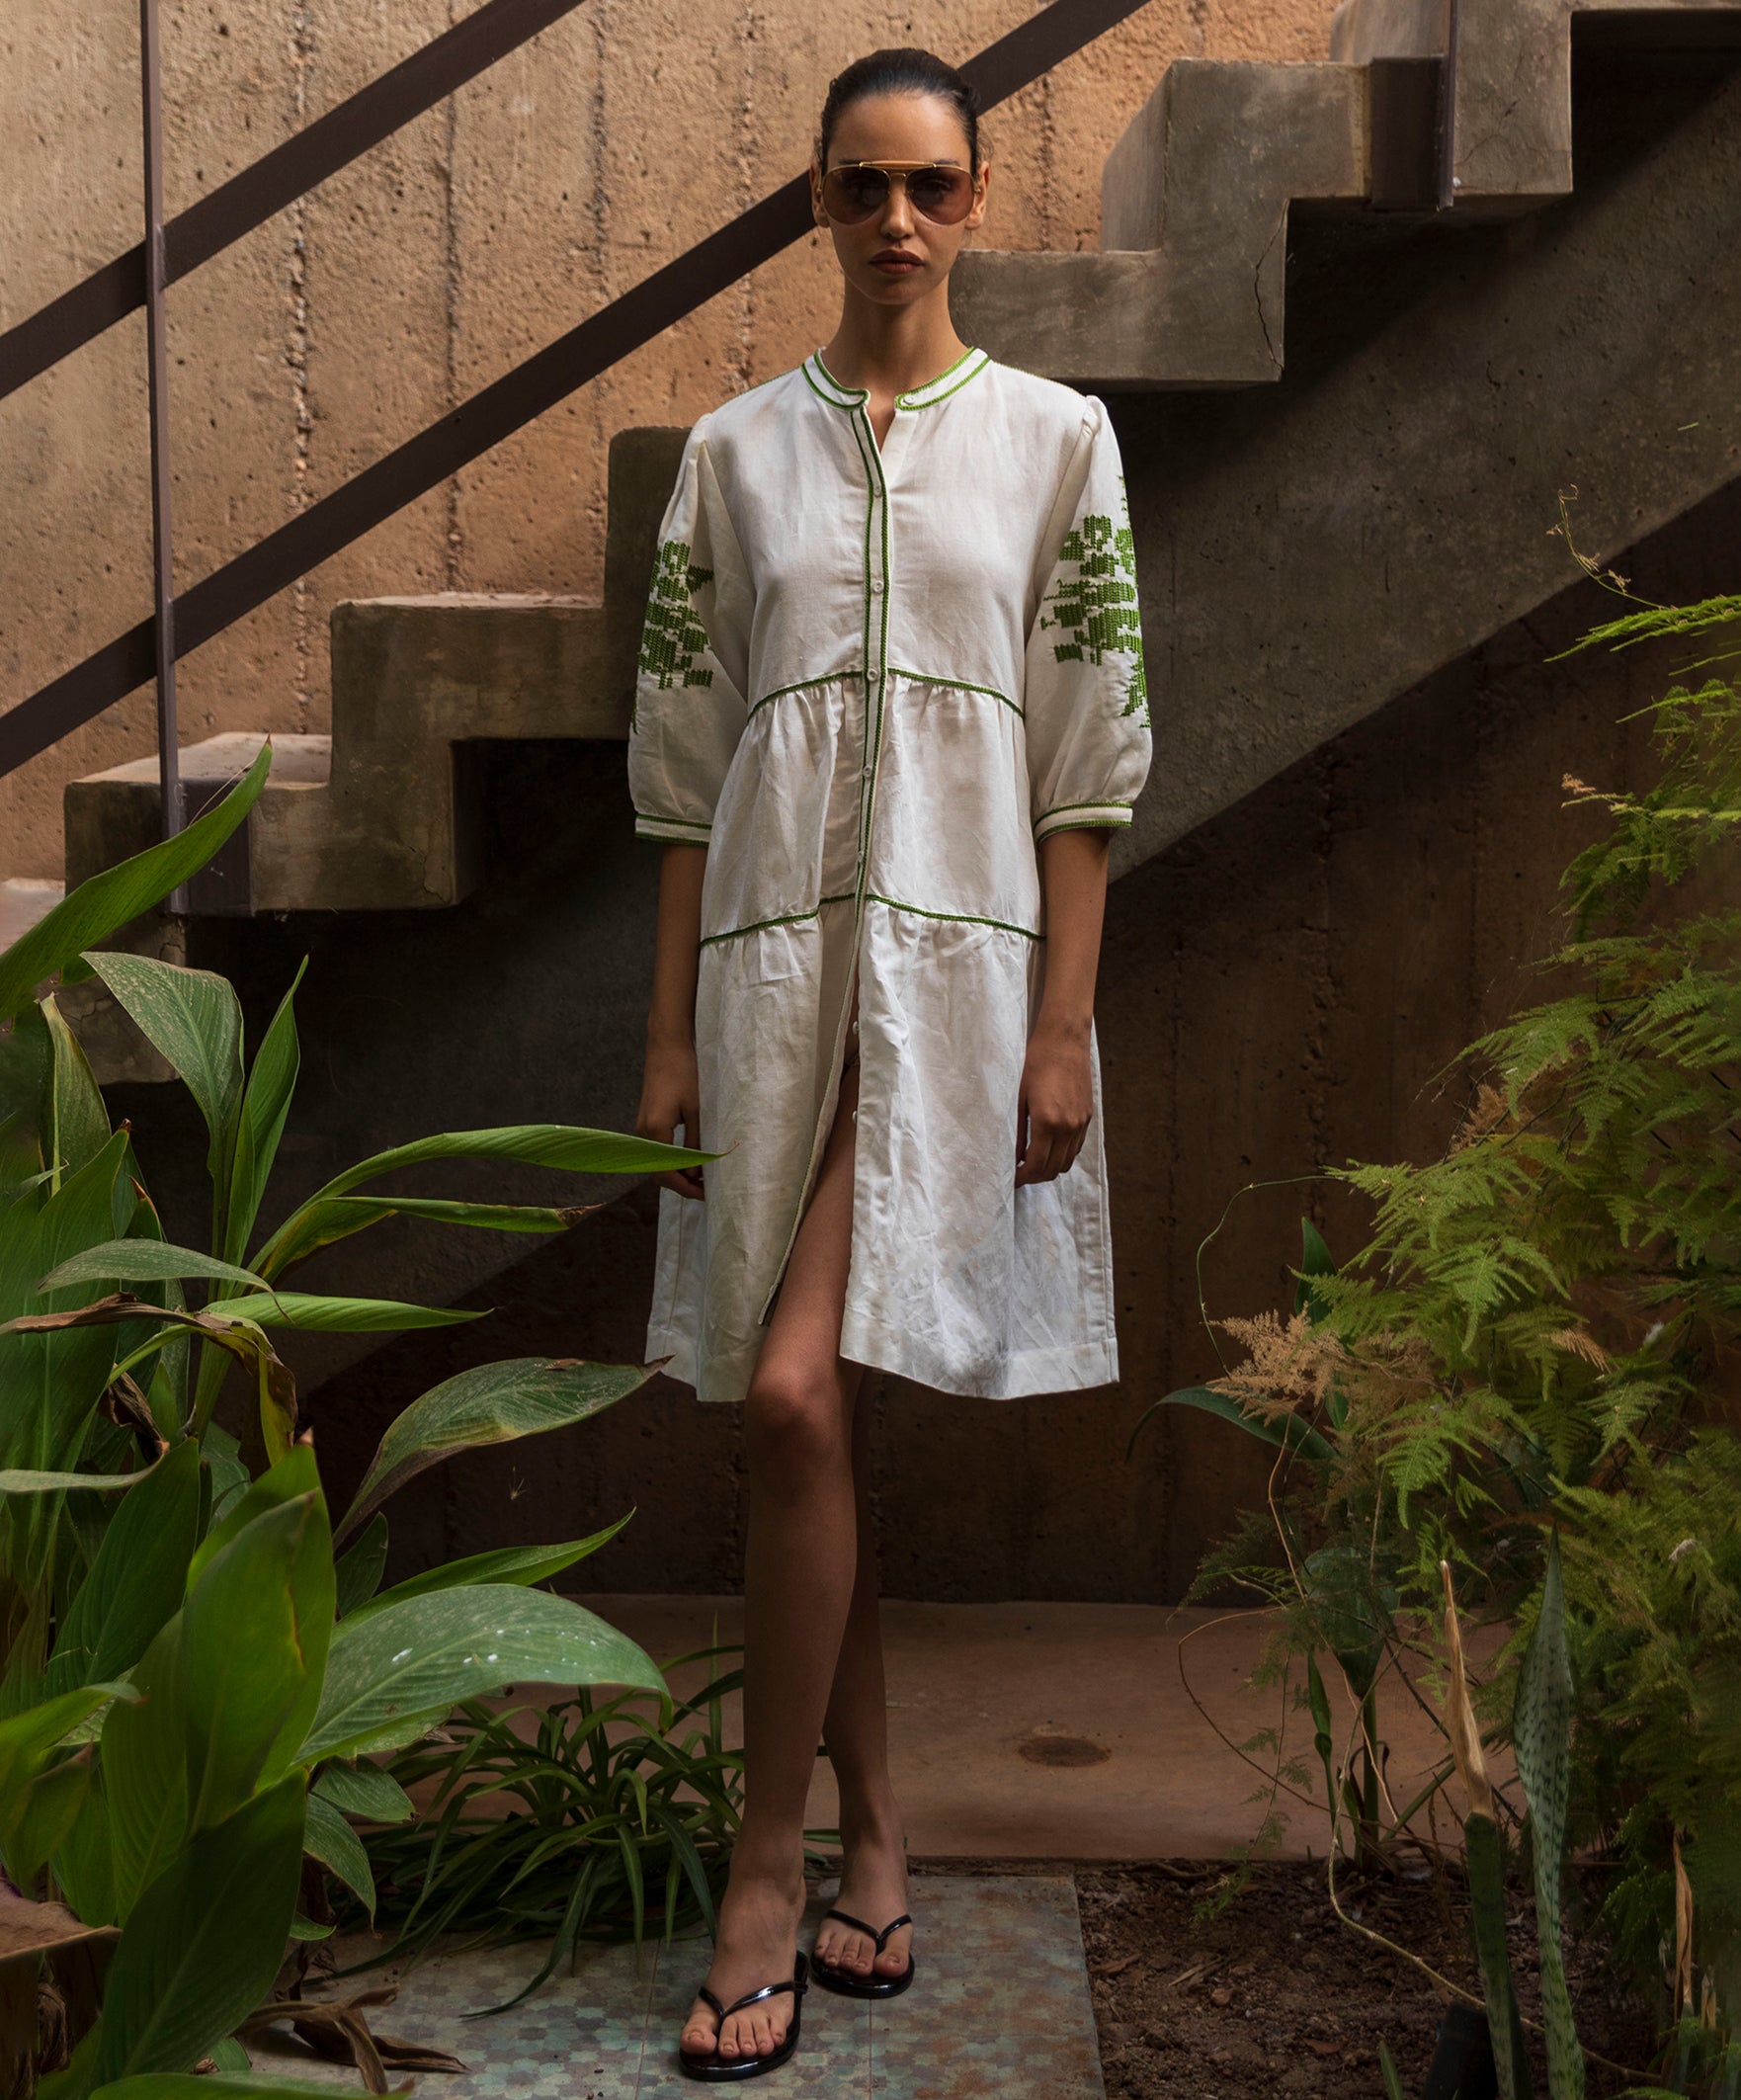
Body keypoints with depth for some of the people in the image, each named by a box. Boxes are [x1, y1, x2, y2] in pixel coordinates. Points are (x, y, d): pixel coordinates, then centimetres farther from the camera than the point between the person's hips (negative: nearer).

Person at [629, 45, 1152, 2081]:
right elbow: (686, 764, 8)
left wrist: (1062, 1026, -6)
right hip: (772, 954, 3)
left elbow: (1085, 758, 1)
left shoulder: (1054, 436, 5)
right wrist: (669, 1036, 4)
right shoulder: (734, 449, 11)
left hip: (958, 953, -3)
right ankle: (870, 1833, 23)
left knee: (797, 1398, -13)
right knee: (807, 1413, 6)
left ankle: (768, 1860, 3)